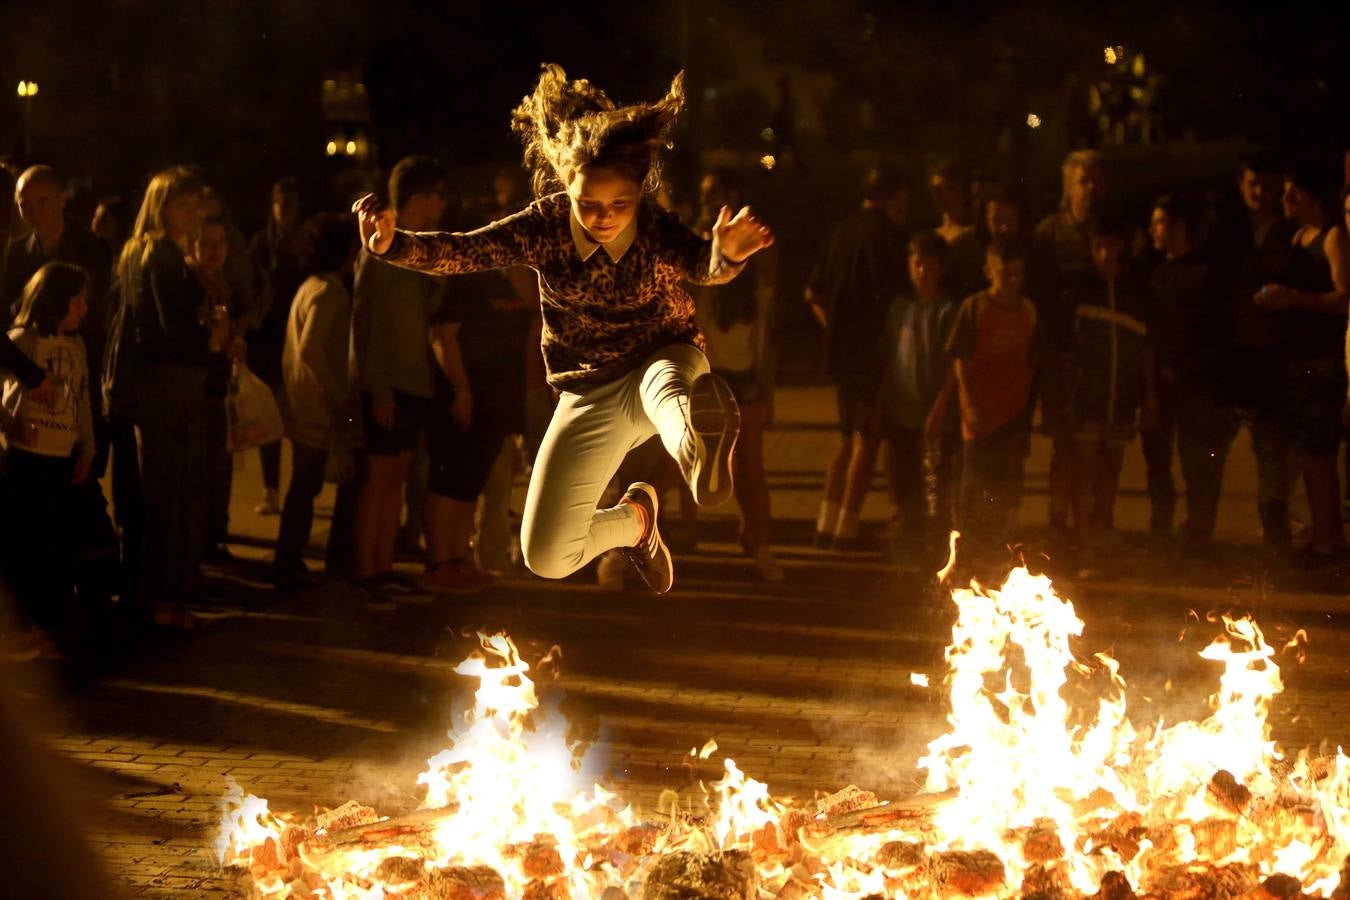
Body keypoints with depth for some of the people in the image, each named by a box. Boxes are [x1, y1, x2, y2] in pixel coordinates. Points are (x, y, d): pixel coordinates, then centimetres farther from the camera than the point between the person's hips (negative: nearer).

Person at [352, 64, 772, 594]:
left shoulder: (660, 232, -20)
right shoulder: (546, 227, -14)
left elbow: (704, 267, -39)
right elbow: (463, 251, -20)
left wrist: (726, 254, -64)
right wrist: (394, 244, -39)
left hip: (659, 366, -3)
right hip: (588, 397, 3)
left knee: (669, 382, -43)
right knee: (546, 558, -2)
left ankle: (694, 445, -79)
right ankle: (633, 519, 29)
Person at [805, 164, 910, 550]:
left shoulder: (842, 231, 13)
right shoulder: (887, 233, -12)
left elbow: (814, 292, 17)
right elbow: (893, 294, -18)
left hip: (842, 349, 8)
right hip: (874, 351, -8)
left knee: (848, 440, 16)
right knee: (867, 441, -3)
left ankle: (827, 523, 15)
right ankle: (846, 528, -4)